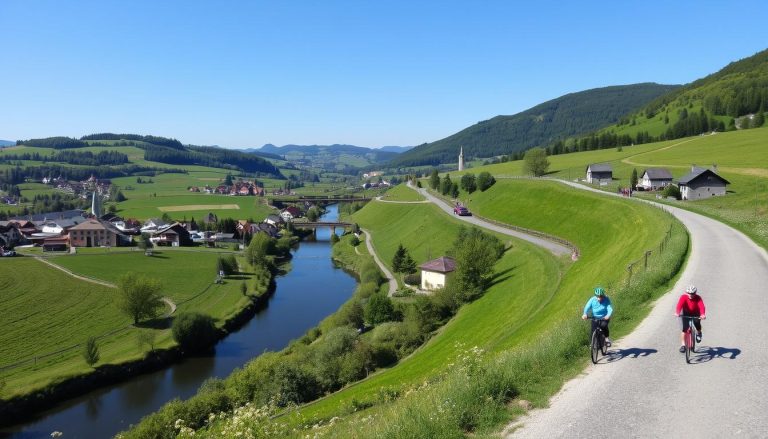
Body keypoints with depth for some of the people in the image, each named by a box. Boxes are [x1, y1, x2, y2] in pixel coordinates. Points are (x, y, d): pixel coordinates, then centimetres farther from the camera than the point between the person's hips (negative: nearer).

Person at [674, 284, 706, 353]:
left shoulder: (698, 298, -23)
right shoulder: (683, 297, -24)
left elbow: (702, 306, -38)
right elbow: (679, 305, -40)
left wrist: (703, 314, -58)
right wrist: (677, 313, -59)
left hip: (695, 314, 1)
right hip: (686, 314, -1)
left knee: (697, 323, -23)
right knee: (684, 329, -13)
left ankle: (699, 333, 14)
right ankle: (683, 345, -5)